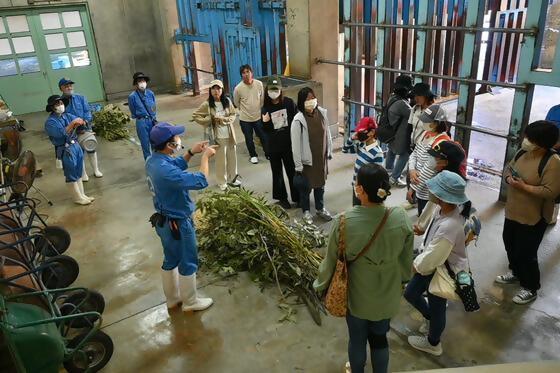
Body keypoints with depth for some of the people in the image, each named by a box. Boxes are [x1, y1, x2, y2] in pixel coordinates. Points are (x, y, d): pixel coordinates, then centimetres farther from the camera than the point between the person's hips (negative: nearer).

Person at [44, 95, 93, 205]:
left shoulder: (67, 115, 8)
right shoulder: (50, 121, -11)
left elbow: (79, 121, -1)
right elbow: (61, 133, -24)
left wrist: (80, 122, -24)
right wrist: (72, 124, -28)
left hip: (76, 146, 7)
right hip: (66, 150, -7)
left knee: (78, 173, 16)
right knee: (71, 175, 4)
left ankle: (82, 195, 27)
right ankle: (78, 198, 14)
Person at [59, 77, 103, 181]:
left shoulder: (81, 98, 0)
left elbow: (87, 112, -3)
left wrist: (85, 122, -20)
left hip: (86, 128, 2)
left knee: (91, 149, 11)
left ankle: (96, 170, 30)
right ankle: (83, 174, 25)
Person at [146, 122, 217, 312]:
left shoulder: (153, 160, -4)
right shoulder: (165, 170, -35)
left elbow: (176, 166, 15)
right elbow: (200, 181, -35)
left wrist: (191, 153, 0)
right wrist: (205, 157, -21)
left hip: (164, 220, 9)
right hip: (177, 223, -9)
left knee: (171, 260, 24)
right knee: (188, 262, 12)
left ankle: (172, 298, 42)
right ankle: (190, 301, 31)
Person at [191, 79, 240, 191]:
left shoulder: (227, 101, -3)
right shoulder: (207, 104, -11)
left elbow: (233, 114, 4)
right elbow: (195, 116, -5)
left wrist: (225, 119, -14)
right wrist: (209, 121, -12)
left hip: (230, 135, 4)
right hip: (218, 136, -3)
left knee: (232, 157, 15)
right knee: (221, 160, 5)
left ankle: (232, 178, 35)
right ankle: (222, 182, 22)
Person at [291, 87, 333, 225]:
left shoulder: (322, 113, -6)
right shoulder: (298, 120, -21)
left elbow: (327, 133, 6)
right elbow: (295, 144, -17)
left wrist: (330, 152, 11)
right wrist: (298, 166, -15)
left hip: (322, 157, 5)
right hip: (307, 160, -5)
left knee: (320, 184, 22)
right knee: (306, 187, 13)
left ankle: (320, 209, 43)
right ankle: (306, 211, 36)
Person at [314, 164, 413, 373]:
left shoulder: (344, 222, -29)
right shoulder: (401, 218, -22)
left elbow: (331, 262, -14)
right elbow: (406, 259, -6)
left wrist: (320, 285, 5)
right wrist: (402, 281, 15)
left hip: (356, 295, -1)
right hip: (387, 295, 2)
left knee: (357, 340, 25)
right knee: (380, 339, 26)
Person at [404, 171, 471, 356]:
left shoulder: (448, 227, -42)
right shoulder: (444, 209, -15)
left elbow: (431, 260, -29)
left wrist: (416, 265, -9)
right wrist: (419, 261, 4)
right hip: (432, 264, 8)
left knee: (436, 308, 20)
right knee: (410, 293, 24)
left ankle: (433, 343, 50)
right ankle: (430, 319, 54)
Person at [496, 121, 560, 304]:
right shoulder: (523, 153, 0)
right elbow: (508, 168, 13)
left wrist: (524, 187, -28)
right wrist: (508, 178, -9)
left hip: (533, 217, -8)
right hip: (513, 211, 8)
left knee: (526, 253, 2)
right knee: (510, 244, 23)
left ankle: (530, 288, 23)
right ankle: (516, 272, 47)